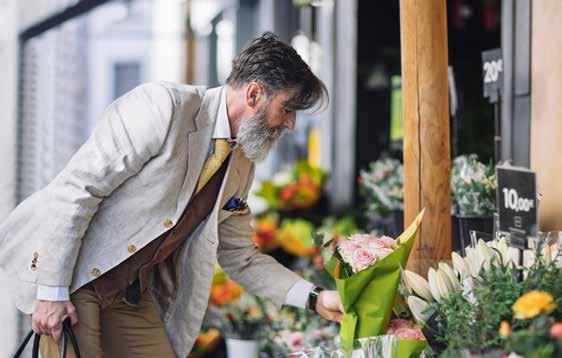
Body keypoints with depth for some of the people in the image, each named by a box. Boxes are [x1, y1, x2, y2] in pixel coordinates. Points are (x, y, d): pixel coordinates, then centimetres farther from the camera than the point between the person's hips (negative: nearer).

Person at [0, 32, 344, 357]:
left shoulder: (241, 166, 7)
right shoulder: (163, 106, -18)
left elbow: (239, 256, 16)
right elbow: (76, 188, -20)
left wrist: (314, 298, 5)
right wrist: (52, 291, -22)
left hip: (133, 292, 7)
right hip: (69, 274, -7)